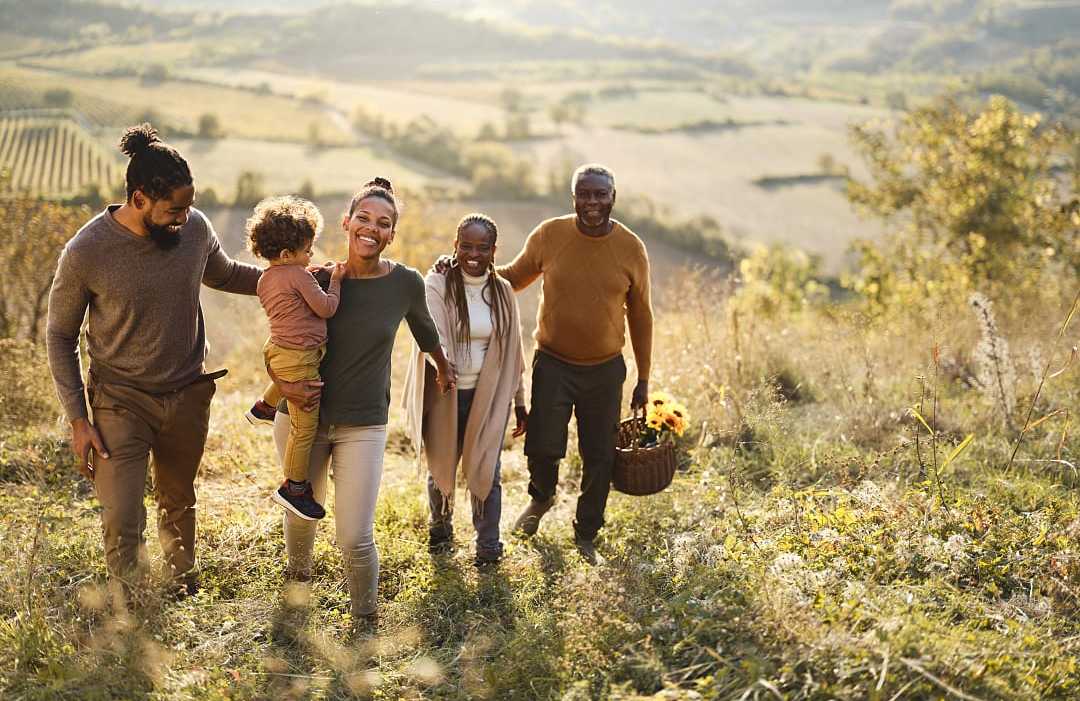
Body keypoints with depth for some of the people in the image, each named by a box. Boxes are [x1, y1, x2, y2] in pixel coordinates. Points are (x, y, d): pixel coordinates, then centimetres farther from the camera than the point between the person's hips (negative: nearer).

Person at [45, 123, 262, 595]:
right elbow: (60, 336, -7)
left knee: (178, 502, 22)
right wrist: (77, 419, -11)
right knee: (122, 524, -8)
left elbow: (223, 274, 13)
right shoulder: (85, 252, -20)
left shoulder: (194, 227, -10)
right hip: (121, 401, -3)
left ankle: (182, 583, 48)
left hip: (188, 395, 4)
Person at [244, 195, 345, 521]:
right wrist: (335, 282, -1)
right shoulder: (299, 275, -17)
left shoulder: (265, 279, 9)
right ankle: (294, 488, 4)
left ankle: (264, 408, 56)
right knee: (305, 427, -2)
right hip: (299, 359, -9)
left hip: (277, 350, 9)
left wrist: (311, 278, 14)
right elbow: (325, 308, -14)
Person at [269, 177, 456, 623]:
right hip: (302, 415, 2)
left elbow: (424, 329, 15)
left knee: (355, 538, -7)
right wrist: (284, 384, -16)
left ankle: (366, 619, 19)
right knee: (300, 514, 20)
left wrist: (443, 369, 30)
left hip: (363, 425, -1)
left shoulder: (405, 283, -7)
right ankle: (298, 577, 53)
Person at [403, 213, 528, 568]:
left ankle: (488, 544, 19)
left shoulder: (502, 291, 3)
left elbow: (511, 351, 9)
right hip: (444, 395, -1)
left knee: (485, 469, 2)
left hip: (488, 396, 1)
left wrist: (519, 401, 11)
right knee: (441, 467, 15)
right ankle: (440, 527, 41)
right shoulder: (437, 284, -9)